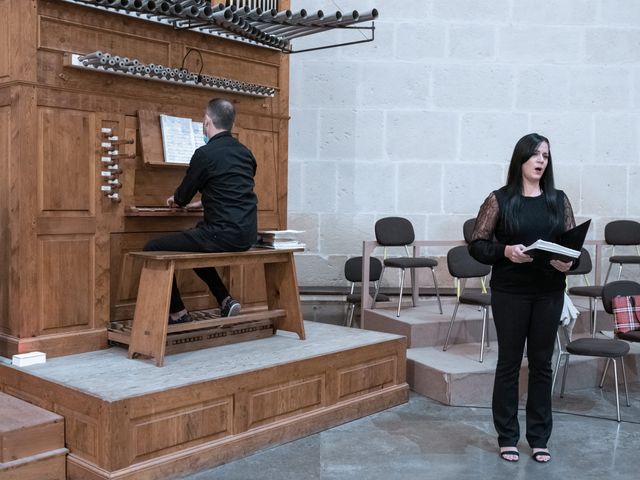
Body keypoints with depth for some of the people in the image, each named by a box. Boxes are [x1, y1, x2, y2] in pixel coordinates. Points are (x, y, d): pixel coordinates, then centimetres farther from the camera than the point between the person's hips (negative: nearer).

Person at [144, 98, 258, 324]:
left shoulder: (205, 153, -10)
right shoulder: (245, 153, 12)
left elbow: (183, 196, 1)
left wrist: (176, 200, 25)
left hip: (223, 234, -8)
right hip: (246, 235, 8)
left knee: (153, 248, 4)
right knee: (195, 245, 33)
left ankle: (178, 313, 6)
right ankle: (225, 300, 24)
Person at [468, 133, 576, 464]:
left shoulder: (558, 200, 7)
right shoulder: (499, 199, -2)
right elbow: (477, 245, -3)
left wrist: (569, 262, -14)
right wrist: (506, 251, -20)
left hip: (549, 293, 3)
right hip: (510, 293, -3)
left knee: (542, 364, 9)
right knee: (509, 363, 6)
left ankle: (539, 438, 22)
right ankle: (507, 437, 19)